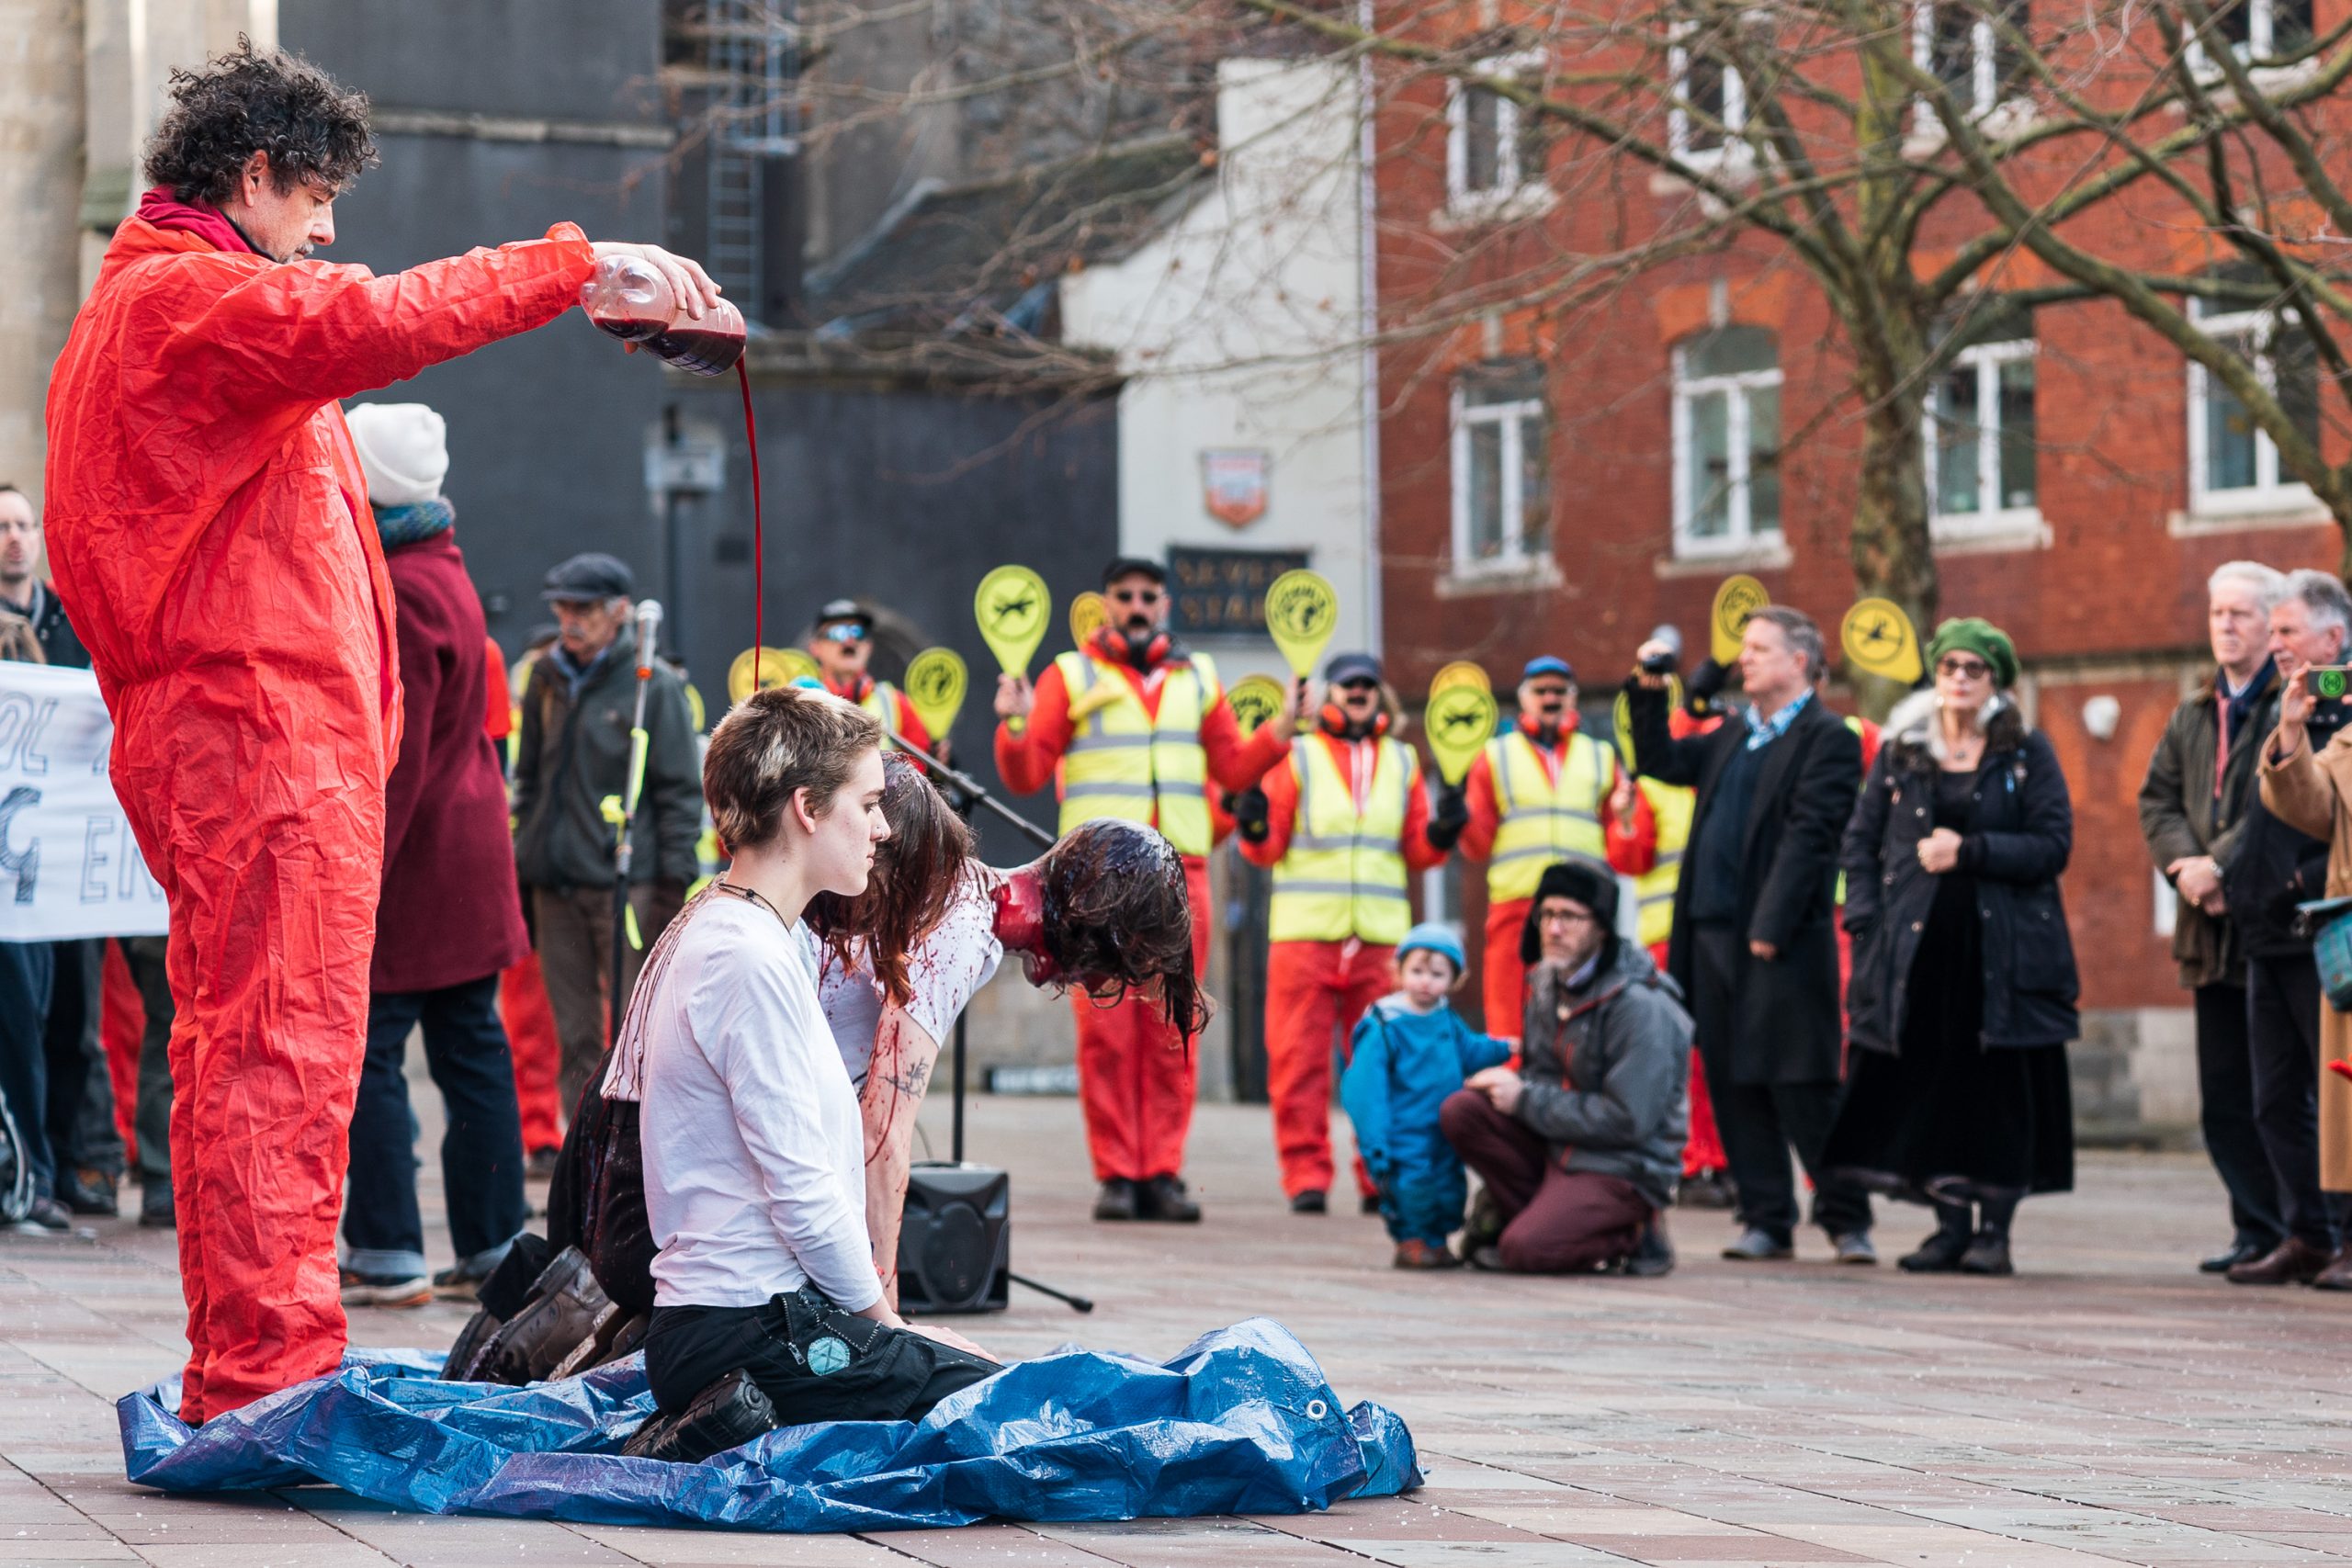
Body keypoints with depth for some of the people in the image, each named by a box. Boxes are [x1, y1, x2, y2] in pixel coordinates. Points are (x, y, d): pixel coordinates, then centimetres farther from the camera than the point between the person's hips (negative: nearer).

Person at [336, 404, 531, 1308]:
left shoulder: (398, 597, -18)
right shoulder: (442, 571, 13)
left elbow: (395, 760, -21)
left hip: (413, 861, -10)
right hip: (470, 859, 10)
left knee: (366, 1055, -5)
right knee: (471, 1052, 10)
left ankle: (387, 1256, -4)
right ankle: (495, 1244, 14)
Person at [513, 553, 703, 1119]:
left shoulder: (653, 685, -4)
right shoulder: (549, 679, 12)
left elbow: (680, 790, -5)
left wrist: (674, 883, -10)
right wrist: (522, 867, 14)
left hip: (627, 882, -5)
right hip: (555, 882, 5)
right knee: (575, 1035, 7)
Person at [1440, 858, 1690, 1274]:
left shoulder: (1640, 1005, -19)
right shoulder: (1547, 981, 6)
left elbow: (1628, 1119, -22)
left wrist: (1525, 1100, -17)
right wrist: (1510, 1084, -9)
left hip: (1624, 1171, -8)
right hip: (1556, 1144, 8)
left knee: (1525, 1251, -27)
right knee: (1461, 1110, -13)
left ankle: (1629, 1238, -1)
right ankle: (1544, 1214, -2)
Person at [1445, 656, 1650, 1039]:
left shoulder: (1601, 756, 18)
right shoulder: (1495, 756, 15)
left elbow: (1622, 860, 14)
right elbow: (1478, 846, 9)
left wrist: (1625, 821, -6)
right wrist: (1460, 823, -11)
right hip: (1514, 906, -1)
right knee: (1510, 1034, -6)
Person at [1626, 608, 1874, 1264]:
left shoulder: (1826, 738, -6)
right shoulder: (1733, 736, 18)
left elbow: (1807, 837, -13)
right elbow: (1661, 762, 25)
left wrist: (1770, 929, -18)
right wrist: (1648, 694, 10)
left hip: (1785, 943, -8)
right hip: (1714, 934, 8)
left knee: (1802, 1087, -4)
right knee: (1734, 1085, 8)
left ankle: (1846, 1220, 6)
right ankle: (1766, 1220, 14)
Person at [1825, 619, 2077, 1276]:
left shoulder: (2028, 753, 4)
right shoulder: (1901, 750, 11)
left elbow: (2053, 845, -4)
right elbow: (1861, 840, 11)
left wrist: (1970, 851, -13)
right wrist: (1866, 920, -2)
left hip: (2003, 948, -2)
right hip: (1918, 945, 2)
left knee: (2000, 1088, -2)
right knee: (1926, 1082, -1)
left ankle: (1993, 1228, 4)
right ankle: (1951, 1223, 7)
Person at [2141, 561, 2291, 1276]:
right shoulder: (2193, 715, 18)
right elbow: (2156, 799, 14)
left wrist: (2220, 865, -18)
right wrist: (2185, 863, -5)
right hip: (2212, 930, 7)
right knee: (2223, 1098, 9)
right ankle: (2259, 1230, 16)